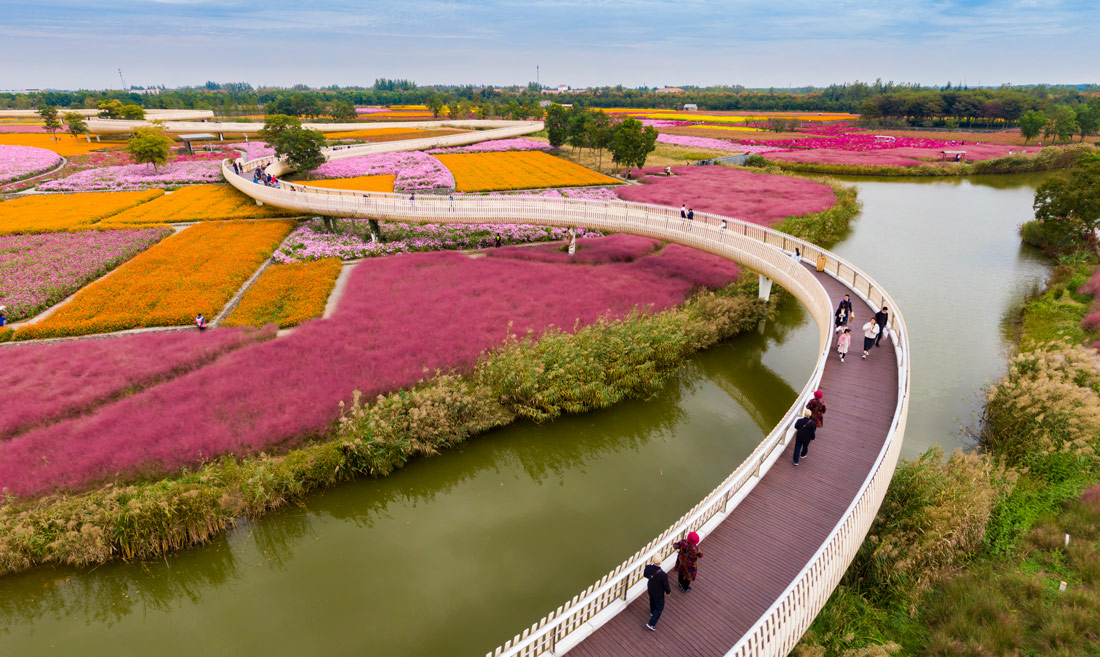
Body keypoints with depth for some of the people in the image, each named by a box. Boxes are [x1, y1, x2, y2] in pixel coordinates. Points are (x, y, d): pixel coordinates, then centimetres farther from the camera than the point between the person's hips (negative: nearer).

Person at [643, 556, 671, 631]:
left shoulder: (648, 567, -28)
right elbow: (666, 586, -23)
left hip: (650, 590, 5)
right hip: (659, 593, -5)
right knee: (659, 608, 20)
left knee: (652, 601, 35)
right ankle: (651, 624, 25)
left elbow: (645, 575, -4)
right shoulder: (663, 575, -41)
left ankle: (652, 613, 64)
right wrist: (668, 591, -1)